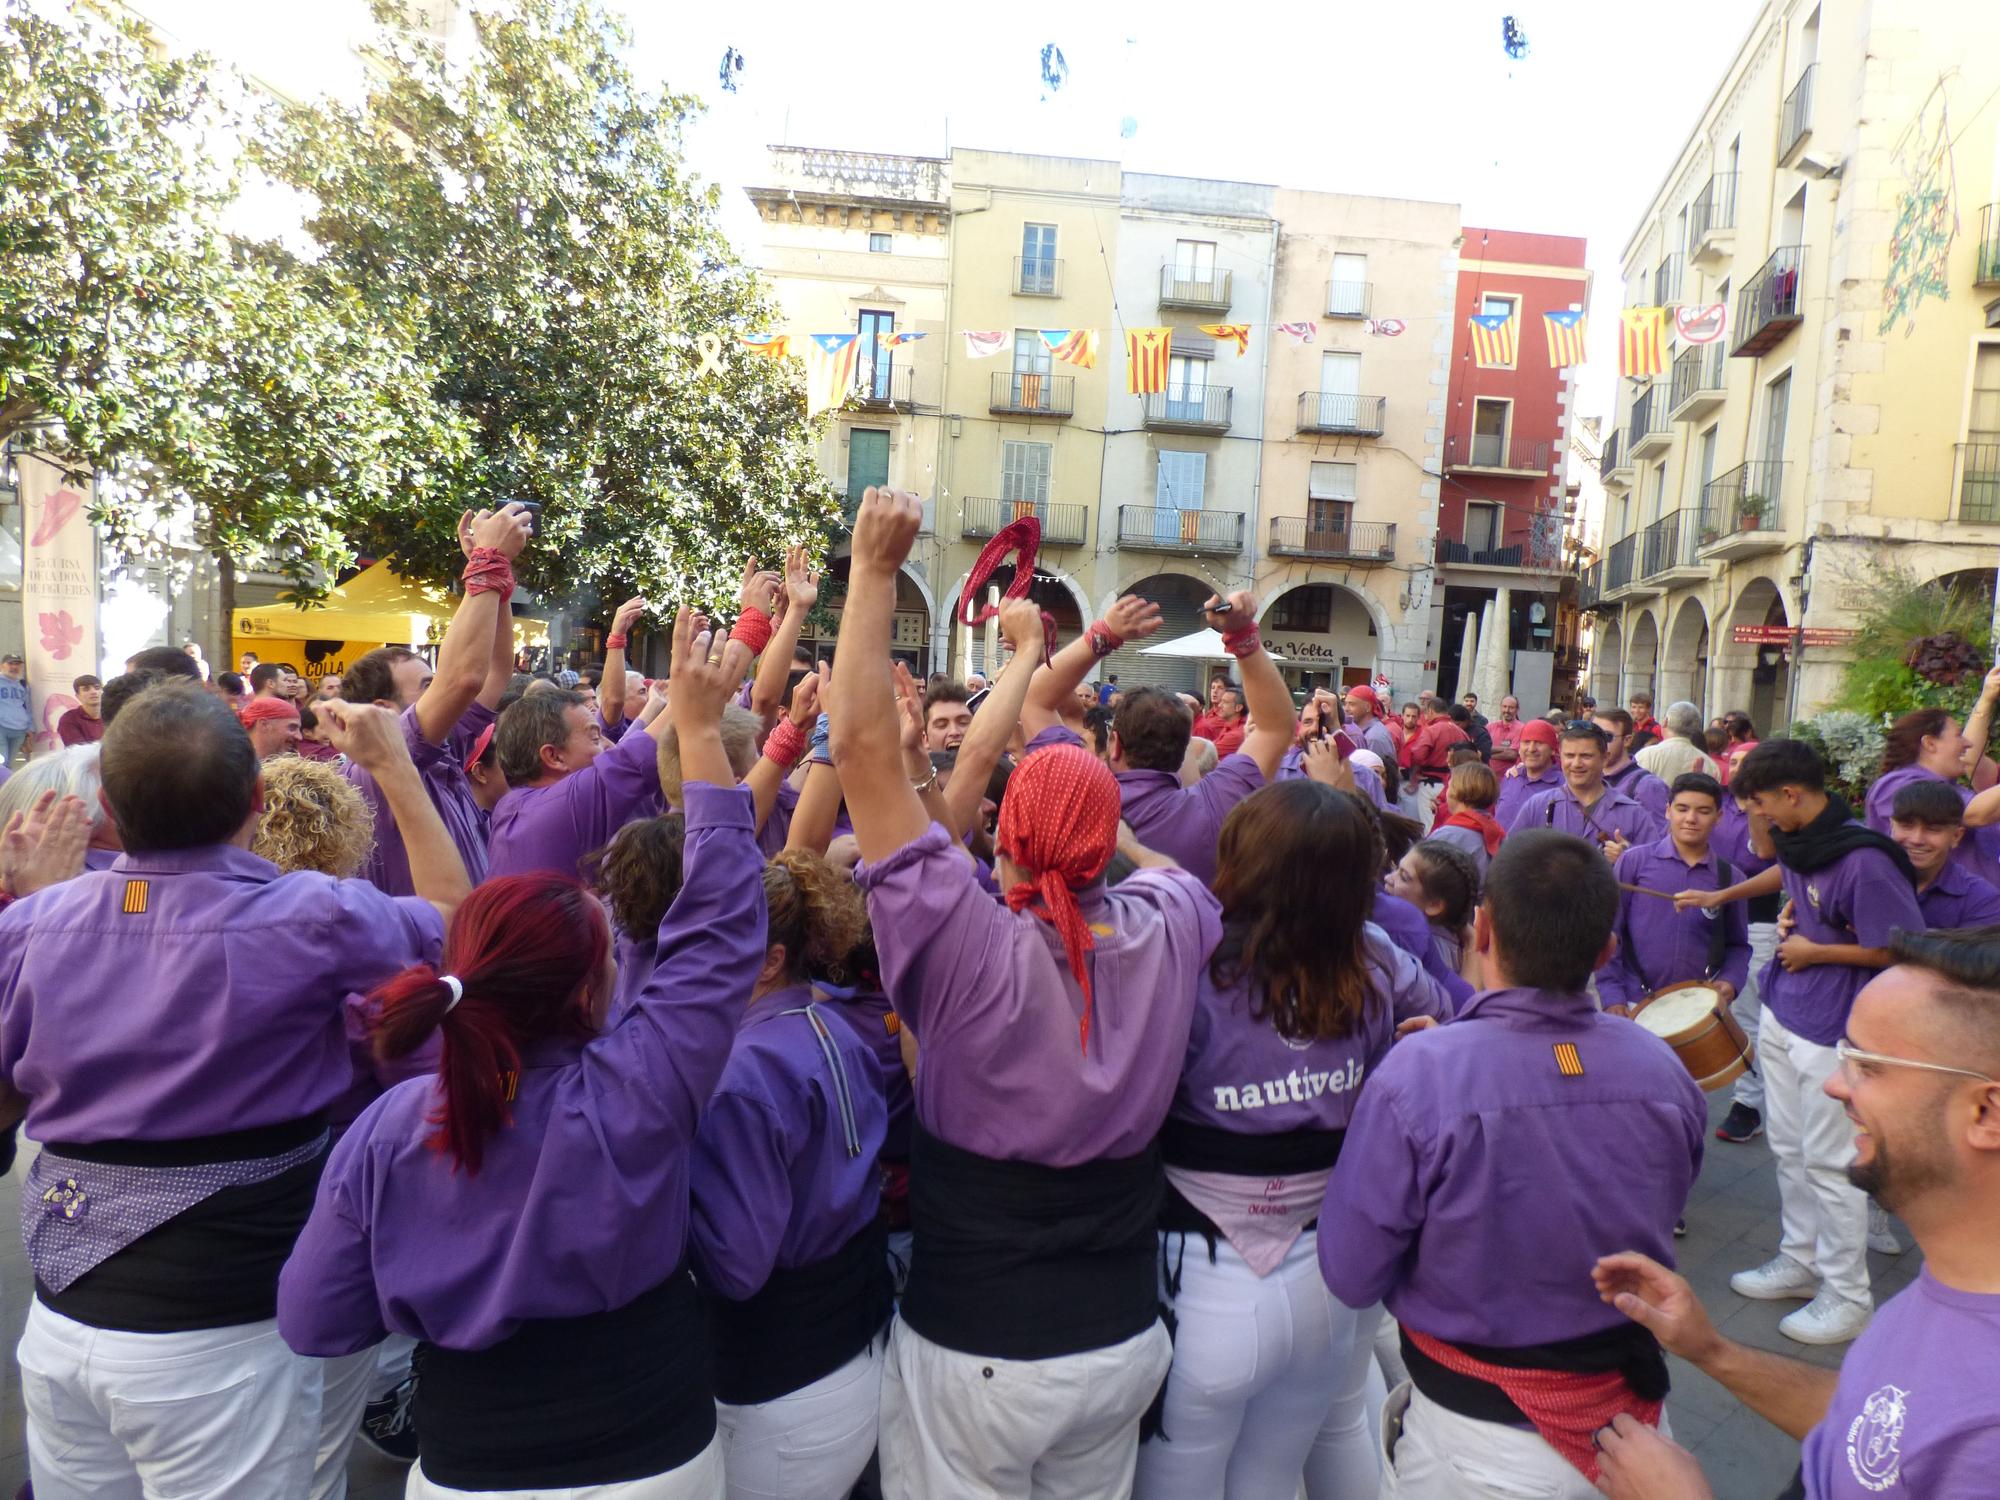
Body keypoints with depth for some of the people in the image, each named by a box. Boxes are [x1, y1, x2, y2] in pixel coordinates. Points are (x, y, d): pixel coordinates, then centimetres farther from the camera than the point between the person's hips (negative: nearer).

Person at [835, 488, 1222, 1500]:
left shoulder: (971, 947, -25)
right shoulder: (1166, 935, -13)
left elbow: (864, 746, -25)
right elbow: (1181, 862, 13)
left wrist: (873, 569, -21)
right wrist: (1097, 804, 11)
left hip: (971, 1354, -4)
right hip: (1124, 1341, 5)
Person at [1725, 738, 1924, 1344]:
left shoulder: (1864, 859, -23)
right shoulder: (1798, 840, 3)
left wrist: (1816, 951, -14)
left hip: (1831, 1032, -9)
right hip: (1782, 1017, 9)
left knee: (1829, 1162, 2)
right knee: (1789, 1150, 19)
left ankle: (1848, 1296, 18)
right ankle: (1800, 1261, 35)